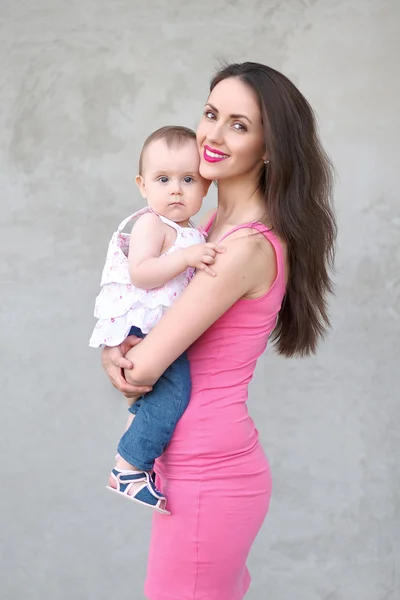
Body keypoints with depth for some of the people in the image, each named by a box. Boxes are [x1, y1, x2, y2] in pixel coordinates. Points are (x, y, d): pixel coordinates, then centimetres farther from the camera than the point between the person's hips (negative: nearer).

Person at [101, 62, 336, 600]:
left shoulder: (249, 246, -23)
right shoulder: (219, 224, 6)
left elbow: (142, 372, -22)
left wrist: (124, 359, 0)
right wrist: (115, 351, -11)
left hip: (207, 475, -8)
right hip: (211, 464, 8)